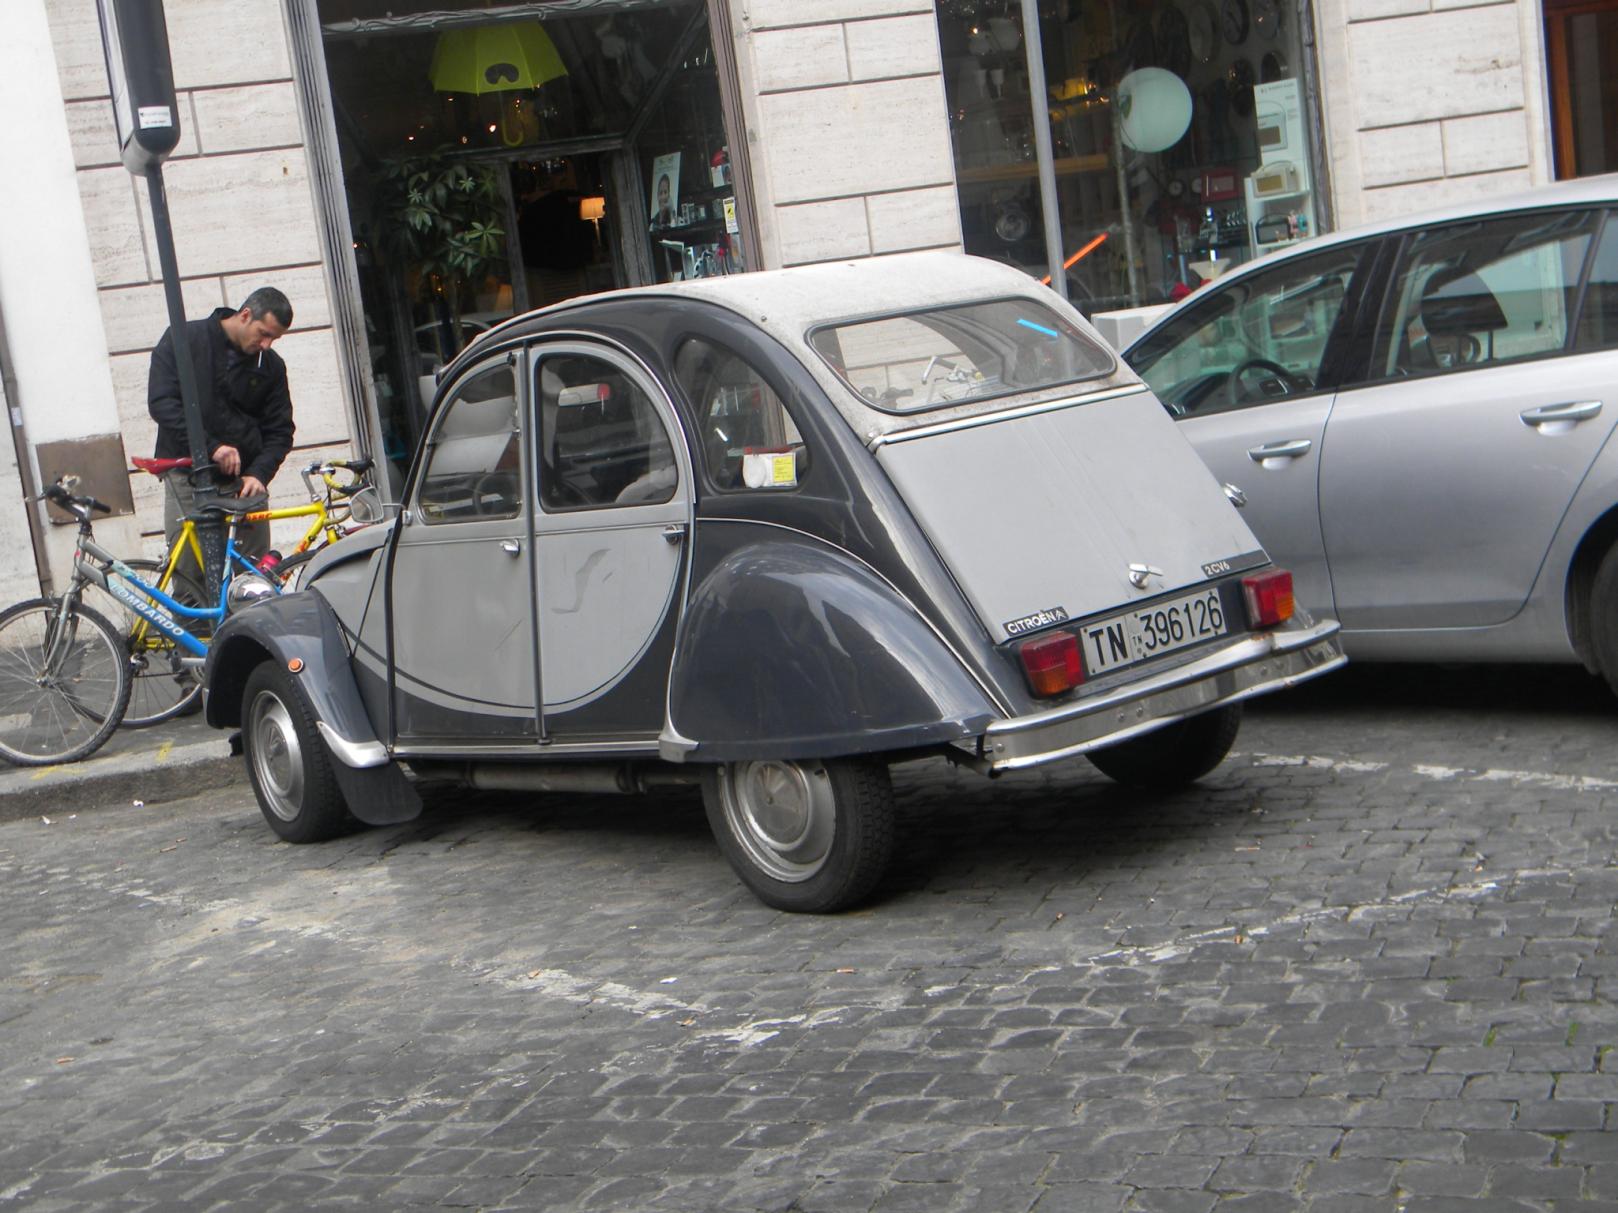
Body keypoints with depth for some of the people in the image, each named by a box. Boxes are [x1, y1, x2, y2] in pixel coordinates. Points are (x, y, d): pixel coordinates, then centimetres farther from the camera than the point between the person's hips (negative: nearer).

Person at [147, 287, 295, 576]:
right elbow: (161, 402, -10)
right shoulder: (183, 340, -2)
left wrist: (258, 473, -11)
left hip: (244, 480, 3)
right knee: (189, 580, -5)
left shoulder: (271, 365, 7)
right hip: (188, 480, -3)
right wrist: (211, 447, -19)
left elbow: (280, 431, 8)